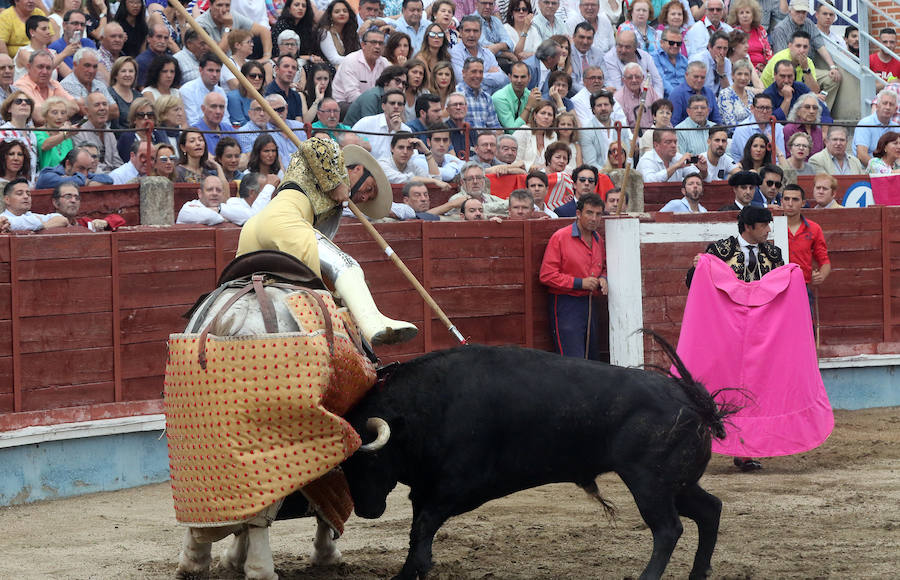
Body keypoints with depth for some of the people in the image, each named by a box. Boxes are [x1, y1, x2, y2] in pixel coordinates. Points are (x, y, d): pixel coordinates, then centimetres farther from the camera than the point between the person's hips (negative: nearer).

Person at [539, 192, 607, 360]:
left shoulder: (598, 240, 13)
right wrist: (580, 283, -16)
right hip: (566, 305, -7)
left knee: (593, 360, 9)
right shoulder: (560, 237, -9)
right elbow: (547, 275, -14)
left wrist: (603, 279, 5)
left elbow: (603, 267, 29)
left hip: (590, 305, 7)